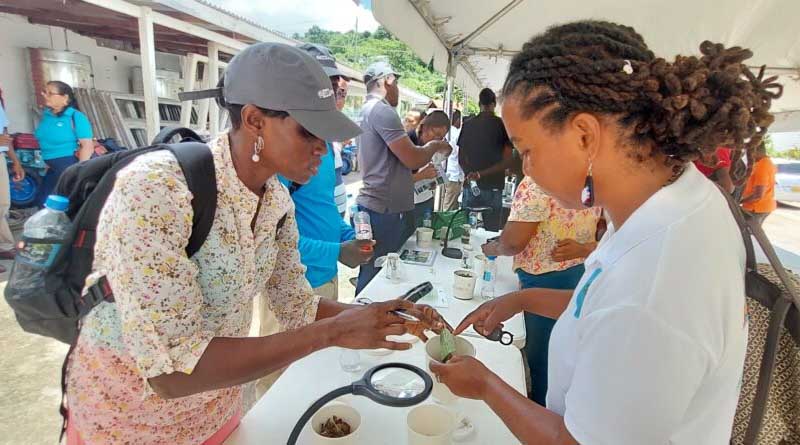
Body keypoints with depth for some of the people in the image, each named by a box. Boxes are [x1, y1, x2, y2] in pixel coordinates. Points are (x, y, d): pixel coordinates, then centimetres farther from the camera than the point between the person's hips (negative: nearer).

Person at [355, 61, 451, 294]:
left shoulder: (367, 110, 18)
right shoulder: (382, 110, -14)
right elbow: (412, 159, -19)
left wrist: (421, 174, 24)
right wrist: (434, 146, 0)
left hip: (376, 207, 10)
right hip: (383, 211, -10)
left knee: (372, 275, 15)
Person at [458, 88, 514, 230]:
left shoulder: (467, 124, 4)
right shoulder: (502, 125, -2)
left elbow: (461, 159, 8)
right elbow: (508, 160, -8)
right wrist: (481, 174, -8)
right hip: (493, 186, -2)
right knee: (492, 230, 4)